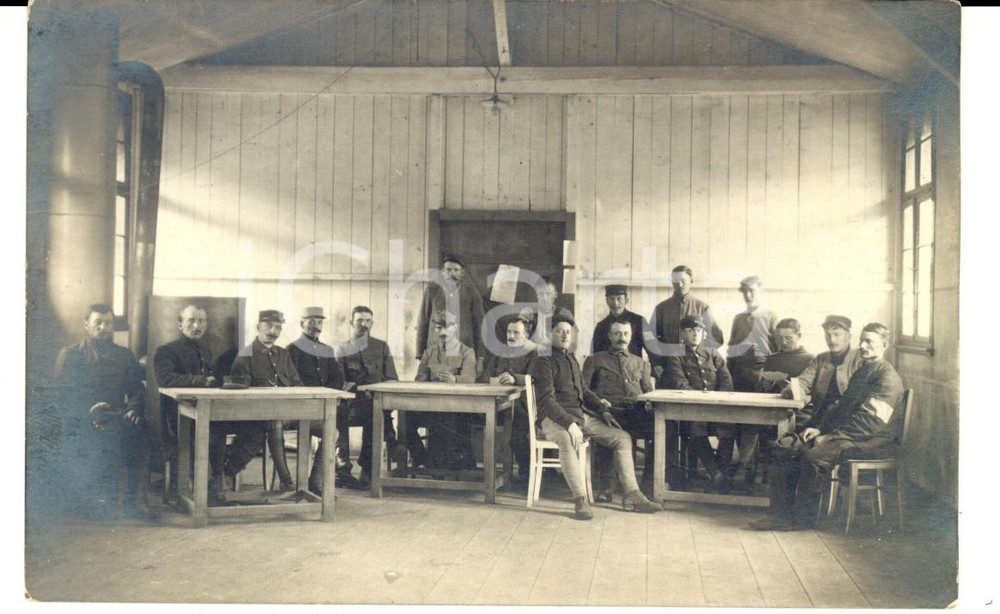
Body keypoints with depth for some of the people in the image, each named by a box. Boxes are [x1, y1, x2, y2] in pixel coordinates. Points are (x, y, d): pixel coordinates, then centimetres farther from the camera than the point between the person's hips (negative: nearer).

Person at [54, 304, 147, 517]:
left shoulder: (124, 355, 19)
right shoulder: (70, 354, 10)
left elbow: (137, 390, 12)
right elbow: (63, 394, -1)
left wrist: (133, 408, -12)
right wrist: (90, 410, -19)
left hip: (116, 417, 3)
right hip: (79, 422, -3)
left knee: (137, 426, -31)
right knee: (108, 432, -35)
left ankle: (134, 496, -24)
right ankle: (104, 497, -25)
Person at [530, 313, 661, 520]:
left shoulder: (571, 359, 20)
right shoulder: (544, 361, -7)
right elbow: (547, 400, -17)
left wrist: (601, 406, 7)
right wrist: (569, 423, -28)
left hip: (582, 415, 8)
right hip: (555, 418, -8)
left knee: (622, 438, 0)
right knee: (567, 441, -41)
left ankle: (632, 495, 1)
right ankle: (580, 500, -37)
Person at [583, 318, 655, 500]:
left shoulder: (641, 363, 32)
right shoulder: (594, 360, 22)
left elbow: (649, 391, 23)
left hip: (637, 411, 3)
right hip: (610, 411, -2)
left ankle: (649, 481, -21)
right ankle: (604, 486, -28)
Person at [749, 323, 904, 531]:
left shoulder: (888, 377, -10)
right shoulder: (861, 372, 21)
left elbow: (871, 421, -20)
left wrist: (831, 436, -18)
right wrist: (819, 428, 6)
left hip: (870, 441, -9)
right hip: (846, 434, 9)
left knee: (814, 455, -31)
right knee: (787, 452, -9)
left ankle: (803, 518, -17)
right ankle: (780, 513, -12)